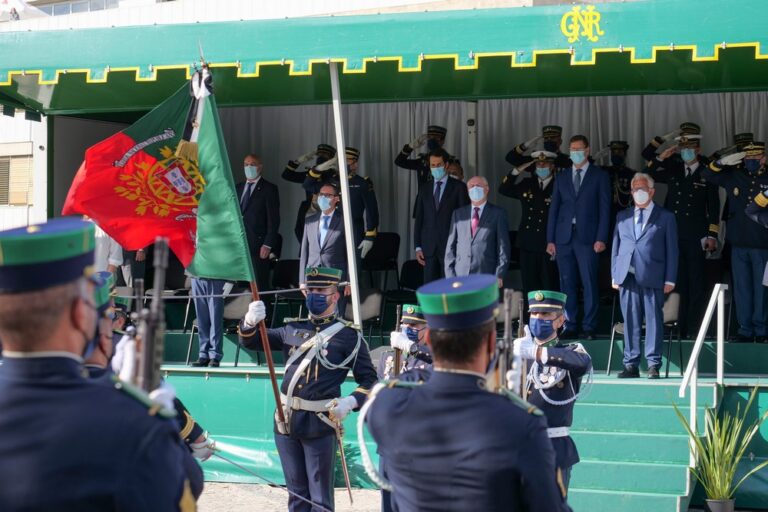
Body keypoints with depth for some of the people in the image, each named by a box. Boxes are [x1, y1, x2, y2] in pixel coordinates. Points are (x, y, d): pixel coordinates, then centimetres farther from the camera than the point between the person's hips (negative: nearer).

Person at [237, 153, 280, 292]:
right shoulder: (238, 188, 18)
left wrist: (268, 245, -13)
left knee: (259, 285, -5)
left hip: (258, 246, -5)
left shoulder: (269, 189, -1)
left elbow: (273, 219, -6)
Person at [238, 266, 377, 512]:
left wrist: (350, 402, -18)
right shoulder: (293, 329, 11)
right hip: (286, 421, 5)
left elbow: (369, 381, 2)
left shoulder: (349, 336, -1)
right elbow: (250, 341, 14)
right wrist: (251, 321, -9)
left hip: (320, 424, -5)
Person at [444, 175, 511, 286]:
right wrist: (450, 276, 3)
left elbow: (503, 247, 2)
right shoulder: (458, 213, 15)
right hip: (460, 276, 2)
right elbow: (450, 247, 12)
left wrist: (499, 275, -7)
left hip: (486, 277, -2)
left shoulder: (498, 213, 6)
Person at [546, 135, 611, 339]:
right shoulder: (562, 176, 15)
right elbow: (554, 207, 13)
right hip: (564, 237, 3)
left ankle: (589, 327, 0)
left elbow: (604, 208, 1)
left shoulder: (600, 176, 6)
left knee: (589, 283, -4)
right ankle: (570, 325, 8)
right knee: (567, 283, 3)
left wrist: (601, 238, -8)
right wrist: (550, 239, 6)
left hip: (587, 237, -3)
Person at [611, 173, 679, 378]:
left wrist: (670, 279, -2)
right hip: (627, 276, 3)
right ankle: (631, 364, 8)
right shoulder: (622, 216, 18)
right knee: (630, 321, 4)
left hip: (652, 277, -3)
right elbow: (616, 247, 18)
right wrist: (614, 275, 9)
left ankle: (653, 364, 0)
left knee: (653, 320, -4)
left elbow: (671, 250, 5)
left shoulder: (665, 217, 8)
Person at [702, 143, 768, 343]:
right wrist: (722, 162, -5)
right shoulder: (733, 176, 7)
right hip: (738, 243, 3)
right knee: (741, 289, 8)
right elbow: (706, 174, 10)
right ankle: (745, 330, 16)